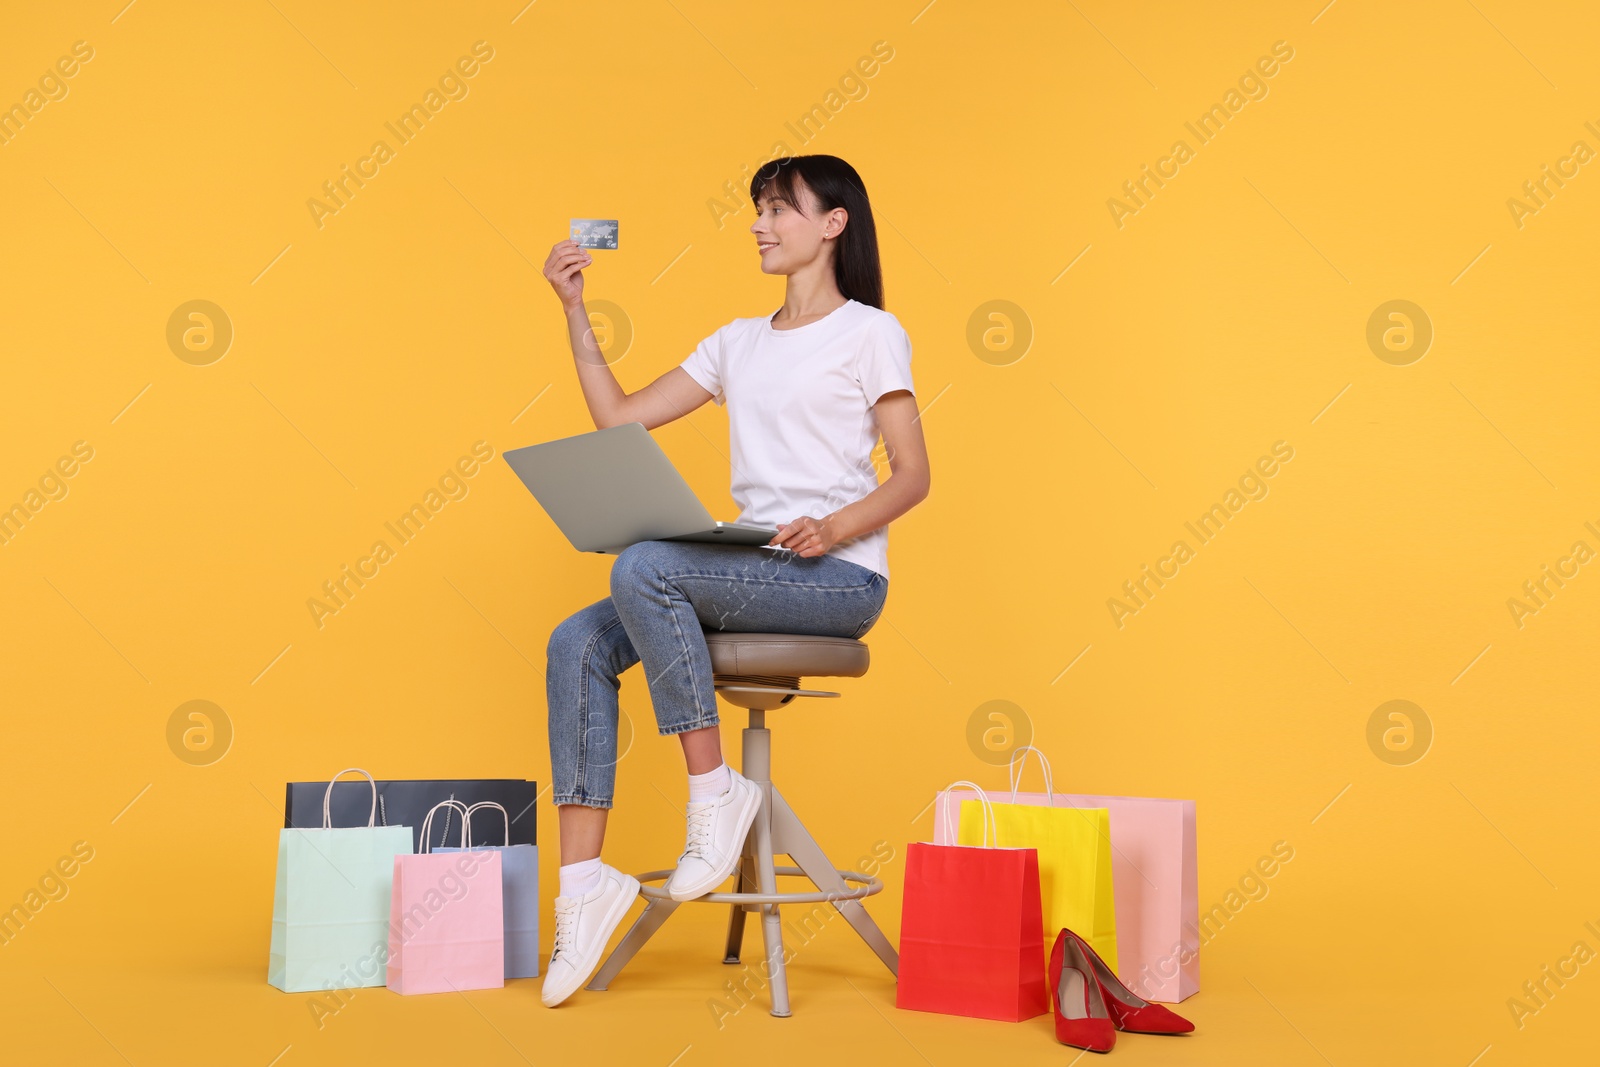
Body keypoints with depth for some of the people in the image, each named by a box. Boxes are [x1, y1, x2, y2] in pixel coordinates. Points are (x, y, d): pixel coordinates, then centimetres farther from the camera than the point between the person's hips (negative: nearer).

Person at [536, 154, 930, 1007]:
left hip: (838, 577, -6)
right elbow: (620, 418, 14)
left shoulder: (868, 332, 1)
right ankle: (584, 879, -14)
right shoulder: (739, 343, 19)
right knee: (578, 644, -14)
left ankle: (715, 790, -16)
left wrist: (835, 529, -22)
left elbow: (912, 474, -5)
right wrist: (574, 311, 9)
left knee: (642, 568, -29)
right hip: (750, 573, 7)